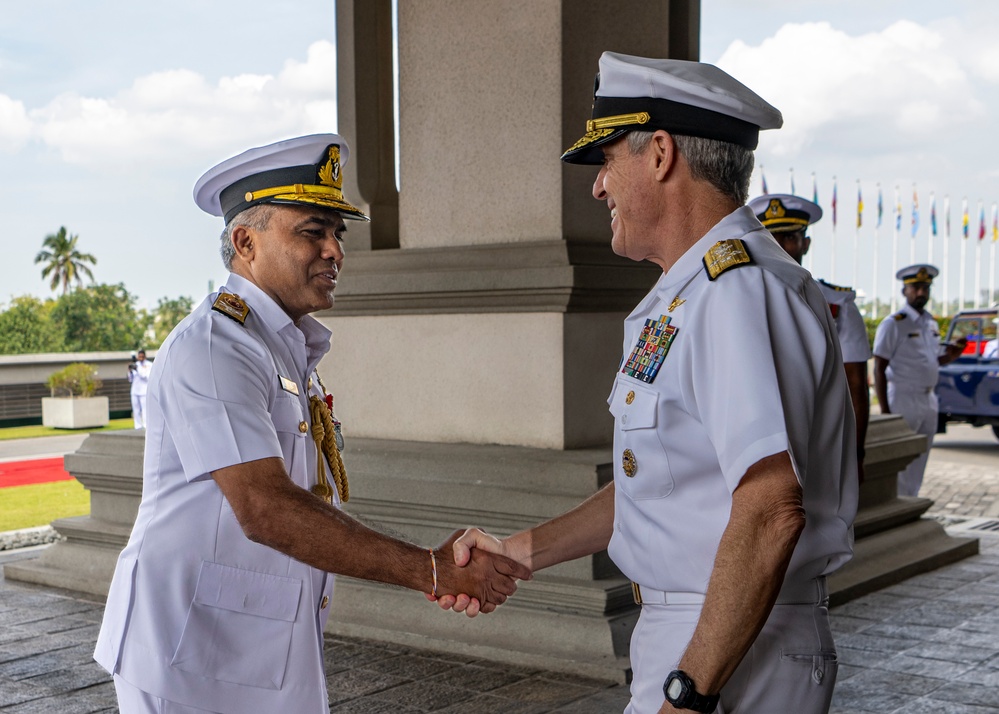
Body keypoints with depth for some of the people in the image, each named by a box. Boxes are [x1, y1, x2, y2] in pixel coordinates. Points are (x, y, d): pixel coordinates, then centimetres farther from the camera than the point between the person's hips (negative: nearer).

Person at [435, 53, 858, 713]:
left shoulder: (738, 290, -19)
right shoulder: (689, 297, 15)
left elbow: (772, 508, -28)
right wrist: (521, 552, 14)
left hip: (738, 654, -9)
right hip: (688, 633, 9)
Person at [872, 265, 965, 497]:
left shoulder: (931, 323, 12)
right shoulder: (893, 324, -10)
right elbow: (879, 369, -12)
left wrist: (950, 356, -2)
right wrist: (885, 411, -18)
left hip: (929, 399, 7)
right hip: (903, 401, -7)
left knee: (919, 463, 13)